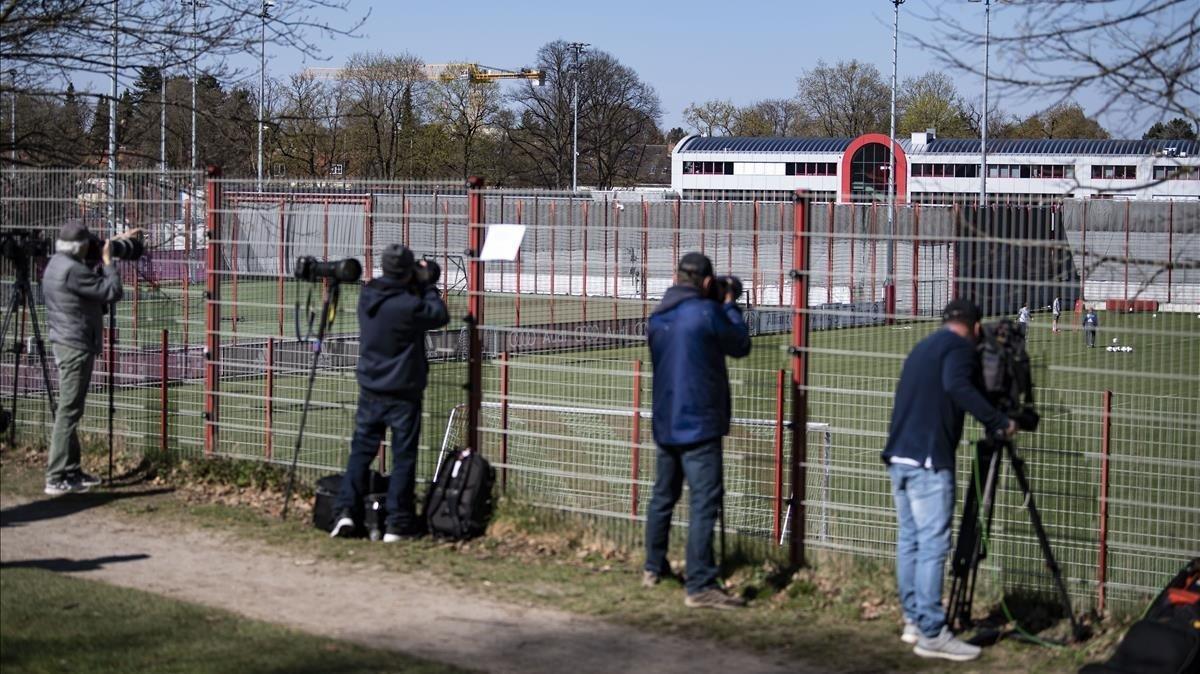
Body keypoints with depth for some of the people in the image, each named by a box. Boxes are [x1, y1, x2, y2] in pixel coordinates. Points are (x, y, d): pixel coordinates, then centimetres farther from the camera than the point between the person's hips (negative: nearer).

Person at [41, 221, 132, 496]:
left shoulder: (57, 263, 11)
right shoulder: (72, 270, -20)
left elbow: (95, 287, 27)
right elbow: (112, 292, -18)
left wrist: (114, 242, 24)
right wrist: (108, 261, -5)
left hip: (65, 344, 11)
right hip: (76, 347, -11)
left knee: (70, 410, 16)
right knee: (68, 411, -9)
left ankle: (72, 471, 24)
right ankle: (56, 478, -9)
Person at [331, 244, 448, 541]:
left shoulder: (367, 296, -2)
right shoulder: (407, 305, -21)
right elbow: (439, 316, -7)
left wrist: (420, 287, 7)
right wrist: (428, 286, 3)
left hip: (369, 391, 5)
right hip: (402, 394, -5)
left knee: (361, 450, 13)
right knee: (403, 457, 4)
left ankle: (346, 510, 2)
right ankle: (397, 523, 6)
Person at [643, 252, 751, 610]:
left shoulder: (658, 318, 7)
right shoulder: (706, 313, -15)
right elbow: (741, 345, -2)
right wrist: (729, 306, 11)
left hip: (665, 424, 8)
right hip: (699, 424, -8)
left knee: (663, 494, 21)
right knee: (704, 502, -8)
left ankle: (654, 567, 35)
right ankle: (700, 585, -13)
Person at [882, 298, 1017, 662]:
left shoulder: (923, 346, 22)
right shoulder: (959, 346, -3)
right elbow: (958, 387, -22)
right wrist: (1000, 422, -18)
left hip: (899, 455, 9)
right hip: (928, 460, -9)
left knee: (909, 540, 12)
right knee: (932, 545, -9)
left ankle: (913, 621, 17)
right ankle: (931, 634, -10)